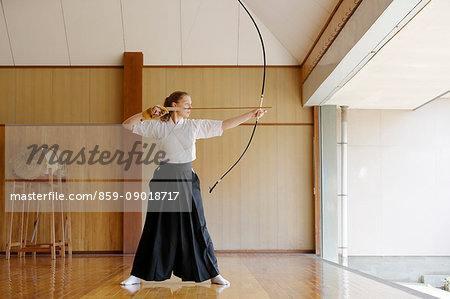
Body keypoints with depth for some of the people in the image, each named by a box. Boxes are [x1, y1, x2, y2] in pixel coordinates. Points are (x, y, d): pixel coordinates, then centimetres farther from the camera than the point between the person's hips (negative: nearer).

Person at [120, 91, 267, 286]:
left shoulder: (195, 125, 5)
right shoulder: (158, 126, 0)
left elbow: (224, 125, 3)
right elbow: (127, 125, 1)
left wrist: (251, 114, -1)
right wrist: (147, 113, -9)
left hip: (187, 179, 2)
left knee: (196, 227, 4)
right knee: (156, 228, 2)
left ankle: (213, 274, 12)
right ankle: (138, 275, 14)